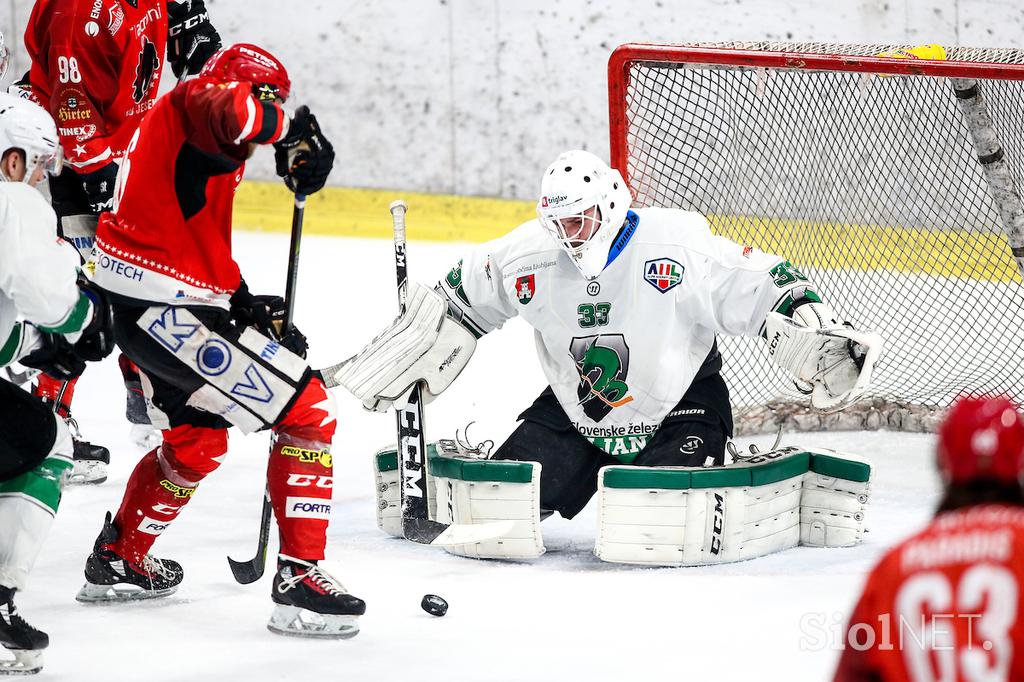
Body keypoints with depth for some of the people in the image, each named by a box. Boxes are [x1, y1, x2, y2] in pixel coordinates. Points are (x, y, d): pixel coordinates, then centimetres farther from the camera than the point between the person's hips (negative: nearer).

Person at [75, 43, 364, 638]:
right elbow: (233, 110, -35)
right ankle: (301, 579, -9)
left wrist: (249, 306, 13)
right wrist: (294, 133, -19)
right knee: (310, 413, -8)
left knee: (198, 443, 31)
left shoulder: (213, 153, 21)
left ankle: (119, 563, 45)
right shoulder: (194, 102, -10)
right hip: (170, 313, -11)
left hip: (144, 313, 11)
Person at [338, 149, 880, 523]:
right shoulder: (529, 254, -7)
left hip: (677, 407, -3)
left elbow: (765, 288, -14)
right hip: (573, 413, 4)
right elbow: (463, 296, 11)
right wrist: (408, 357, 12)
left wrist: (819, 341, -25)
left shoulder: (678, 243, -19)